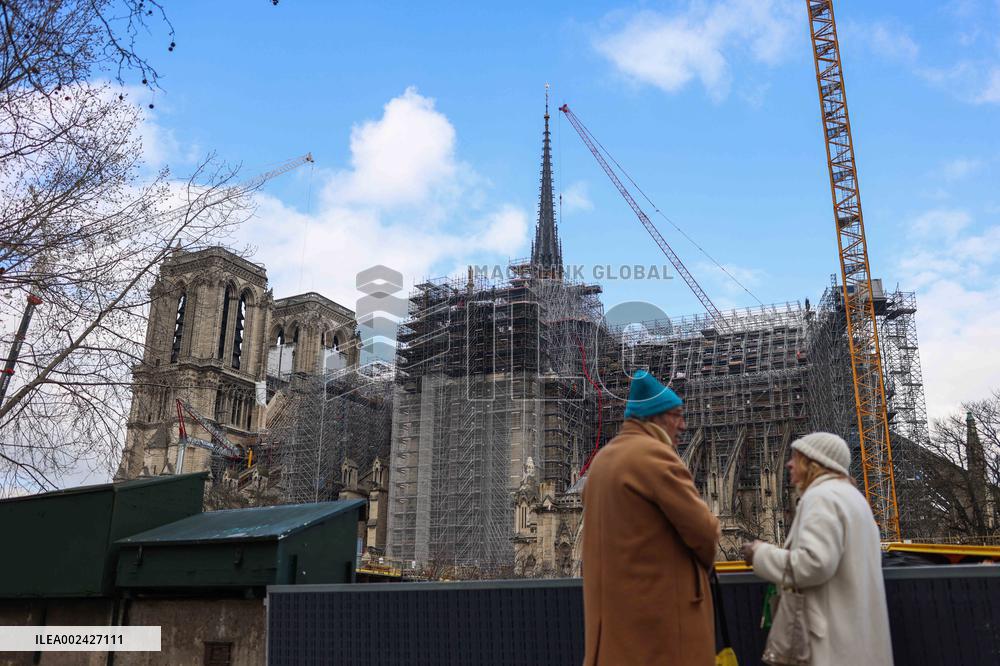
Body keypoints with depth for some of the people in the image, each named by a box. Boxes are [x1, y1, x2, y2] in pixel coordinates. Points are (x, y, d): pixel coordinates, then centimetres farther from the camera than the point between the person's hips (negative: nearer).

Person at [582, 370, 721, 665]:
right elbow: (702, 528, -14)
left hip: (612, 601, 9)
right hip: (663, 601, -9)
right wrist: (705, 558, 6)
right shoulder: (654, 454, -15)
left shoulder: (602, 459, 13)